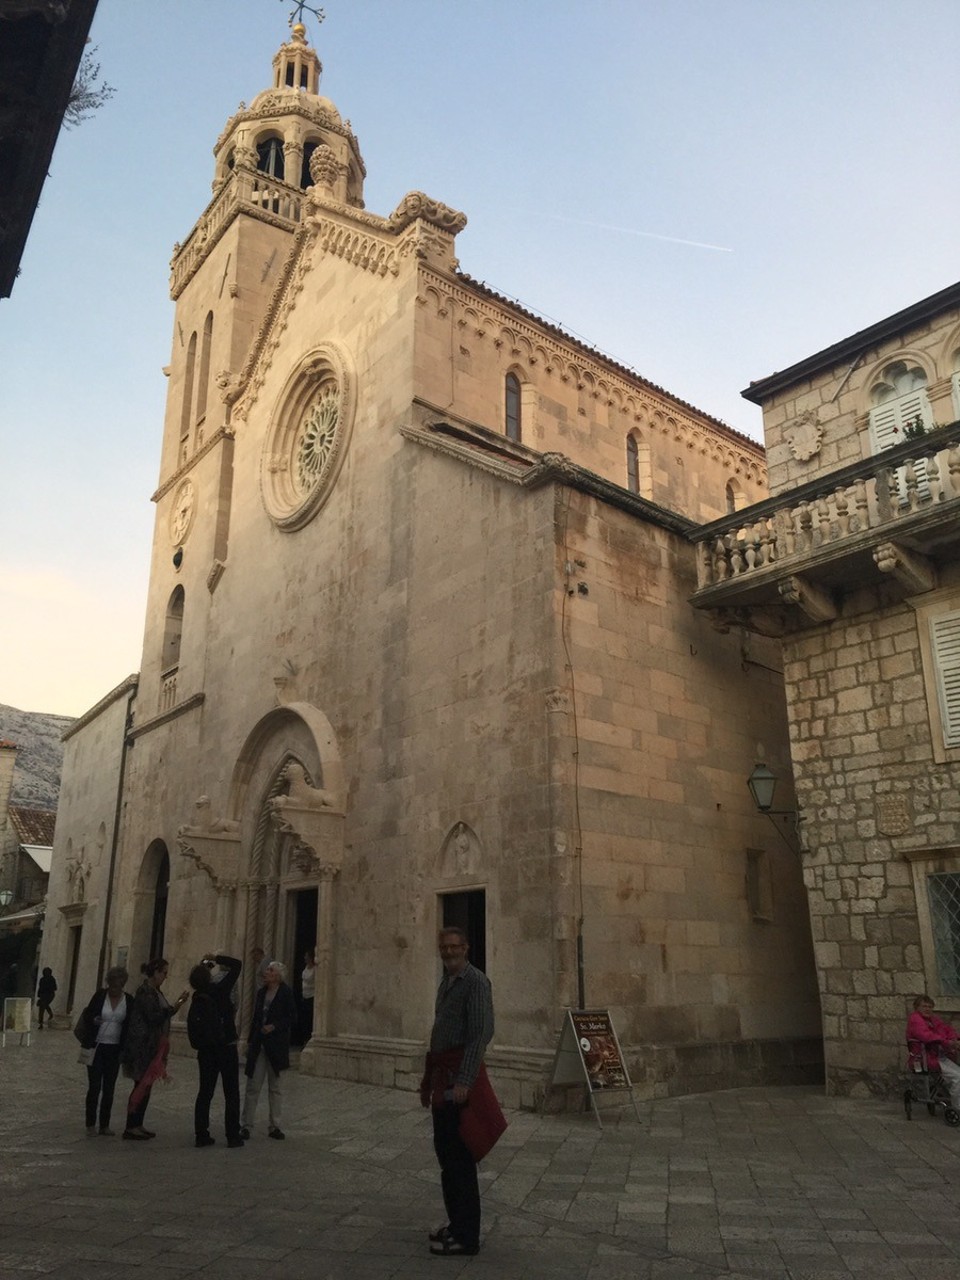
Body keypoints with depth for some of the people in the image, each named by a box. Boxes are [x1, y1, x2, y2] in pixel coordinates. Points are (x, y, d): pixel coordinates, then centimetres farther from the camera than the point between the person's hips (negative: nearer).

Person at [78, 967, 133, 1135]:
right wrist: (94, 1020, -17)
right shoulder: (100, 995, -5)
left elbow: (129, 1026, 2)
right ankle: (91, 1124, 12)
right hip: (97, 1046, -2)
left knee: (109, 1089, 8)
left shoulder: (128, 1001, -2)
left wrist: (125, 1050, -3)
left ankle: (105, 1125, 17)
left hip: (114, 1049, 2)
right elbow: (87, 1015, 2)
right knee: (94, 1086, 0)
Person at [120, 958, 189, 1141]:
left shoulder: (155, 991, 13)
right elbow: (154, 1017, -20)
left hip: (152, 1046, 9)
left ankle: (138, 1124, 18)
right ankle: (130, 1127, 3)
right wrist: (175, 1007, -21)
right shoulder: (145, 991, -15)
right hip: (142, 1045, -9)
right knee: (142, 1085, -4)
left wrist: (175, 1006, 6)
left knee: (146, 1085, 11)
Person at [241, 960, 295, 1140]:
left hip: (276, 1045, -4)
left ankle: (274, 1126, 18)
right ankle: (247, 1125, 12)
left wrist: (274, 1026, -19)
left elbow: (292, 1018, -8)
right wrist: (250, 1041, 9)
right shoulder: (261, 992, 6)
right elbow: (255, 1018, 11)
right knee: (252, 1086, 3)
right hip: (259, 1044, 4)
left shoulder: (286, 993, -8)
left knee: (274, 1087, 8)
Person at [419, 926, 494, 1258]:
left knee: (458, 1155, -5)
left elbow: (482, 1032, -21)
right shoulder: (446, 982, 16)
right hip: (443, 1077, 9)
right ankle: (457, 1223, 27)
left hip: (458, 1076, -9)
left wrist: (463, 1081, -25)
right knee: (445, 1150, 15)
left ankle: (466, 1236, 4)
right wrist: (428, 1079, 21)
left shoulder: (475, 981, -13)